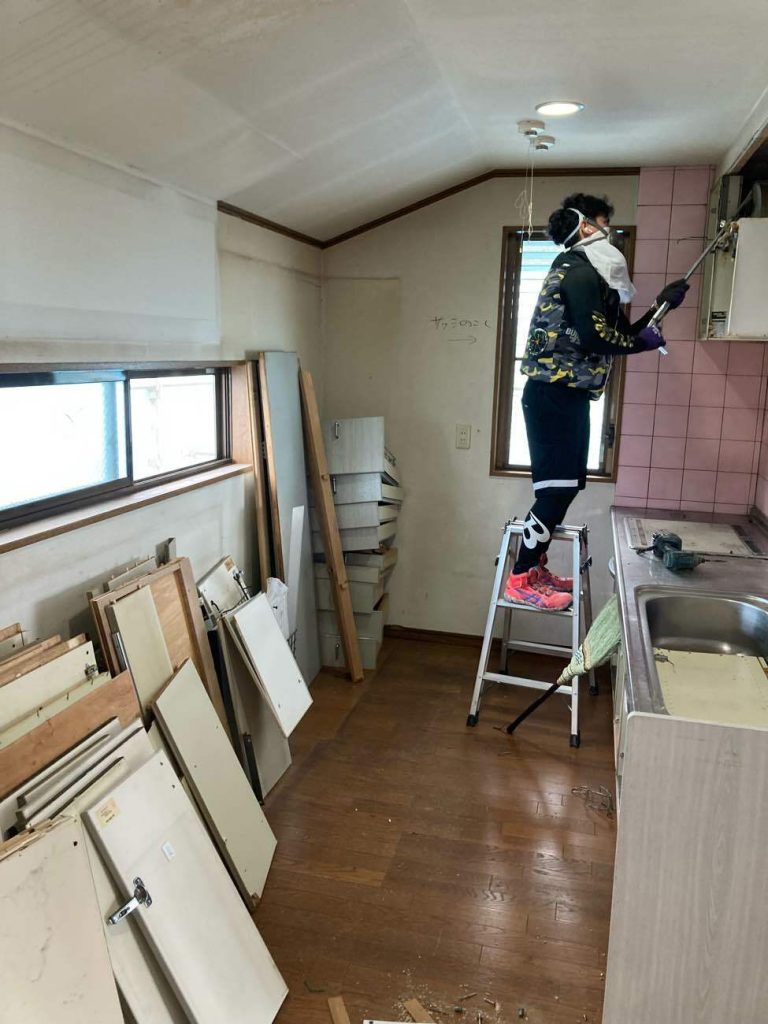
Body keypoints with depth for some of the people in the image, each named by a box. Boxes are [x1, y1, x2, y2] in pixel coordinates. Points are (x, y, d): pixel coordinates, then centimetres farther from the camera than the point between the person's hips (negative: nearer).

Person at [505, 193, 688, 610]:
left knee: (565, 486, 13)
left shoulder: (588, 274, 22)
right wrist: (642, 340, -5)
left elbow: (620, 334, 23)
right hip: (554, 394, -10)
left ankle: (535, 568, 20)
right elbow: (594, 337, -20)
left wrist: (660, 304, 19)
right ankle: (520, 580, -5)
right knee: (557, 488, -11)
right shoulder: (578, 268, -9)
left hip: (566, 395, 10)